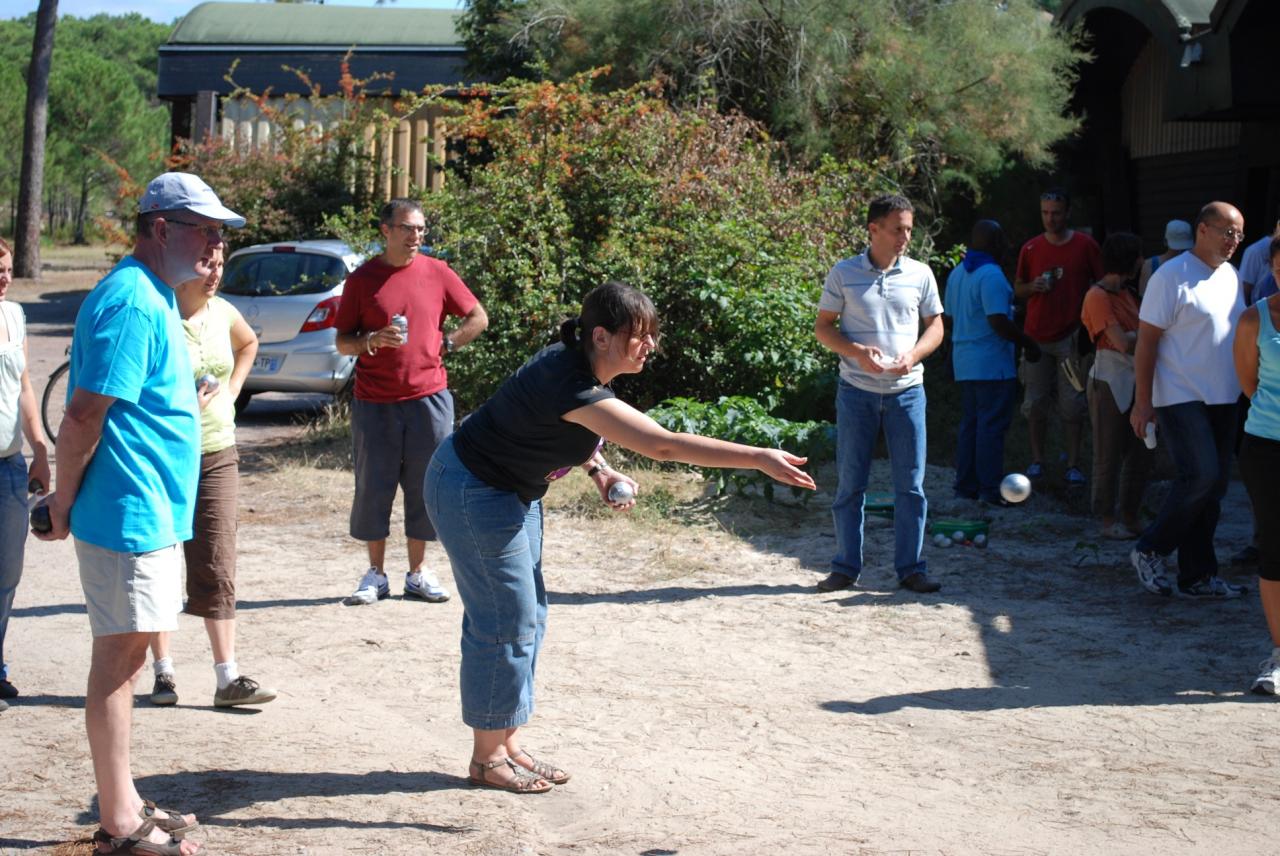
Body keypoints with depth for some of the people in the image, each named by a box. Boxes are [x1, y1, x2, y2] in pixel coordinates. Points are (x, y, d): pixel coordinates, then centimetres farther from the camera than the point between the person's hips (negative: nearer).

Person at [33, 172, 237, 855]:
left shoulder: (156, 296, 14)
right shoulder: (132, 302, -18)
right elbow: (83, 417, -21)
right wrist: (63, 504, -11)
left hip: (151, 513, 10)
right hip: (130, 515, -10)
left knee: (125, 657, 15)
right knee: (119, 658, -3)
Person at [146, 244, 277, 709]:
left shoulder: (223, 313, 3)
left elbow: (249, 344, 26)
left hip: (217, 455, 4)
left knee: (217, 568, 1)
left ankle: (228, 677, 1)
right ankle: (163, 670, 16)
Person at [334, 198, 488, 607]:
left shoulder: (436, 273, 4)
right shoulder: (362, 279, 1)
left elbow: (478, 318, 13)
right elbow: (342, 342, 3)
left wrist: (444, 344, 2)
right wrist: (372, 340, -16)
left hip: (428, 398, 1)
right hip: (374, 402, -1)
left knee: (425, 488, 4)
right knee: (373, 488, 3)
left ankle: (418, 572, 16)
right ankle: (376, 574, 14)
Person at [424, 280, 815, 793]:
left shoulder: (574, 365, -5)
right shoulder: (570, 385, -34)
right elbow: (664, 446, -40)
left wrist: (598, 470, -3)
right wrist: (760, 459, -41)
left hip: (512, 494, 10)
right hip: (473, 494, -10)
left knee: (527, 619, 13)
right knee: (505, 622, -3)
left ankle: (507, 746, 23)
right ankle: (486, 759, 11)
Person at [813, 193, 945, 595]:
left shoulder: (920, 274, 5)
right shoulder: (844, 274, 0)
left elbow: (935, 326, 12)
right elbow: (823, 327, 3)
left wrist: (913, 355, -8)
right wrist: (857, 352, -14)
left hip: (906, 391, 1)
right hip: (856, 391, -1)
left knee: (910, 484, 2)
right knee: (849, 483, 4)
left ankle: (911, 567, 11)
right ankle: (846, 567, 14)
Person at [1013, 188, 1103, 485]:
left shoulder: (1085, 245, 1)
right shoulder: (1031, 248, 7)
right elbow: (1018, 288, 16)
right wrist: (1033, 287, -7)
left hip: (1071, 337, -2)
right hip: (1036, 336, 2)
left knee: (1072, 405, -3)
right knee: (1035, 404, 3)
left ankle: (1073, 465, 3)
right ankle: (1037, 460, 14)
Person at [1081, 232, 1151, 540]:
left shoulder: (1126, 293, 15)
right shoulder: (1098, 297, -12)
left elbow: (1141, 334, 15)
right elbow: (1123, 342, -20)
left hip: (1136, 381, 8)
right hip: (1110, 382, -8)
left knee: (1141, 452, 9)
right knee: (1109, 454, 0)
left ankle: (1131, 516, 19)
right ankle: (1108, 520, 8)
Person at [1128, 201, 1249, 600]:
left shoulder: (1231, 276, 13)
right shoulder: (1172, 276, -10)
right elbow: (1146, 340, -11)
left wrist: (1248, 388, 16)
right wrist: (1142, 402, -15)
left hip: (1223, 400, 8)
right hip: (1181, 398, -8)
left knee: (1212, 487, 7)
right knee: (1201, 476, -18)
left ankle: (1197, 577, 14)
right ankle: (1149, 551, 0)